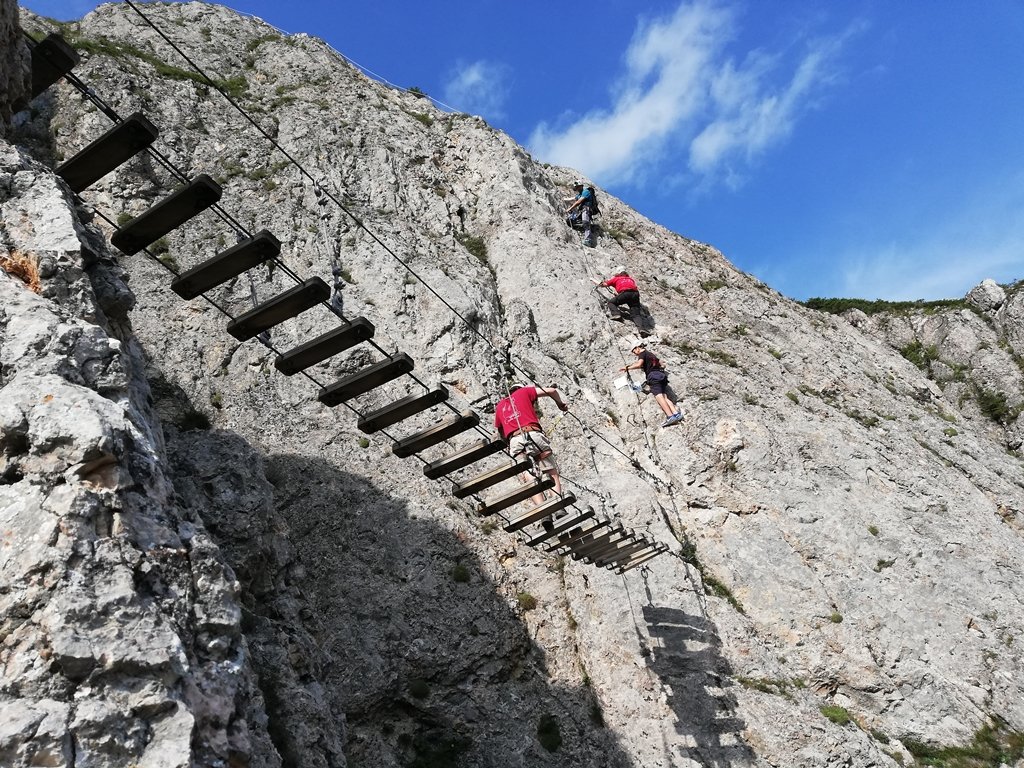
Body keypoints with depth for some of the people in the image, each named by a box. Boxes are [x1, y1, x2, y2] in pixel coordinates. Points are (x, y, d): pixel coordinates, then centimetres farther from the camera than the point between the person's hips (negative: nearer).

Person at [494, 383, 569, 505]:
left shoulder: (499, 406, 30)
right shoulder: (524, 391, 22)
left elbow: (501, 434, 33)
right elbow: (551, 390, 15)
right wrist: (560, 404, 32)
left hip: (514, 441, 2)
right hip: (533, 434, -2)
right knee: (553, 475, 3)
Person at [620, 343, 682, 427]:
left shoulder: (642, 353, 6)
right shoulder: (651, 354, 30)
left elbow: (639, 364, -11)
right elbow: (662, 365, 33)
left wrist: (627, 368, -2)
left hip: (653, 376, -9)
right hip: (661, 375, 9)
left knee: (659, 396, -21)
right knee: (664, 396, -2)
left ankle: (670, 416, -37)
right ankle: (677, 412, -21)